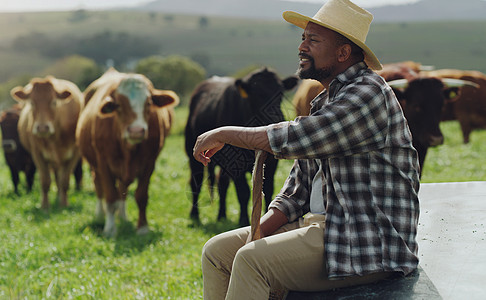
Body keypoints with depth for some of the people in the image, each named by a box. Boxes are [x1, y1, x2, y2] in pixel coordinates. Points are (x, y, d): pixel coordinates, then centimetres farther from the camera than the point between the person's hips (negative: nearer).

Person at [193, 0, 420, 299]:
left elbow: (295, 139, -23)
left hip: (372, 244, -10)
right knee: (217, 251, 3)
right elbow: (300, 184, 16)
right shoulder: (325, 100, 16)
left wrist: (224, 134, -10)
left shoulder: (368, 93, -14)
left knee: (251, 261, -26)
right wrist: (257, 232, 1)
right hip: (322, 224, 10)